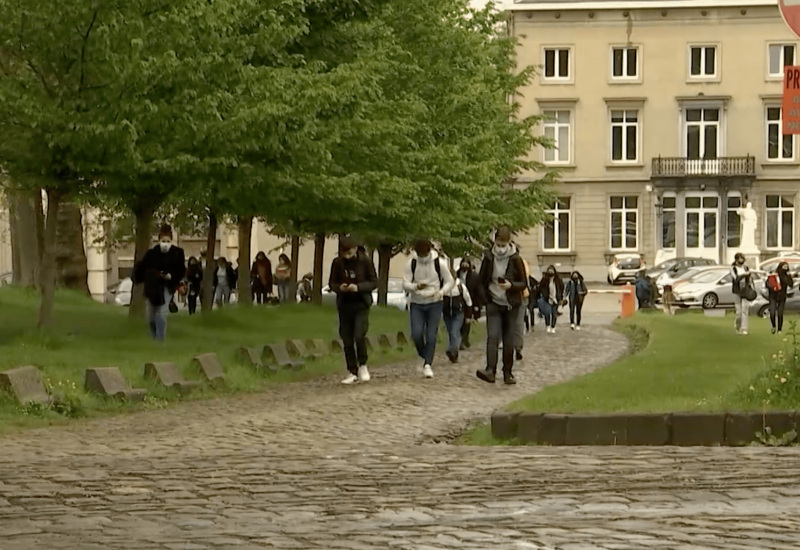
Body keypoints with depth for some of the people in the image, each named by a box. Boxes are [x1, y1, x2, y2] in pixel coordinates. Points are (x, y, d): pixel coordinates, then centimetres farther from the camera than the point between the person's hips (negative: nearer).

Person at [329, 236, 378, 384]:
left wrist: (358, 287, -20)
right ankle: (352, 373, 15)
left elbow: (374, 282, -3)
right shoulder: (337, 262, -1)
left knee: (359, 336, -17)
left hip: (361, 304, -3)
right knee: (347, 340, 4)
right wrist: (339, 287, -16)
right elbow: (332, 283, 7)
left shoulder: (365, 261, -7)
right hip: (344, 304, 3)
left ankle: (362, 366, 5)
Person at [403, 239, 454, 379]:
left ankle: (428, 365, -1)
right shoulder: (411, 264, -6)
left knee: (431, 336, -8)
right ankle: (424, 357, 14)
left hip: (435, 304, -1)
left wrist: (441, 292, -20)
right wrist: (416, 287, -29)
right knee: (416, 334, -12)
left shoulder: (438, 263, -8)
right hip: (416, 303, 1)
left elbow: (450, 281, 0)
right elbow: (405, 284, -6)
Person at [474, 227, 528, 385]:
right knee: (493, 337, -14)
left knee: (509, 341, 3)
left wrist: (511, 286, -20)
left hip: (511, 306, 0)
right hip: (494, 304, 0)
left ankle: (508, 373, 12)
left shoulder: (515, 260, -5)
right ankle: (490, 371, -24)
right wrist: (484, 300, -4)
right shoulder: (488, 258, -1)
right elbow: (481, 281, 8)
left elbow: (524, 283, -1)